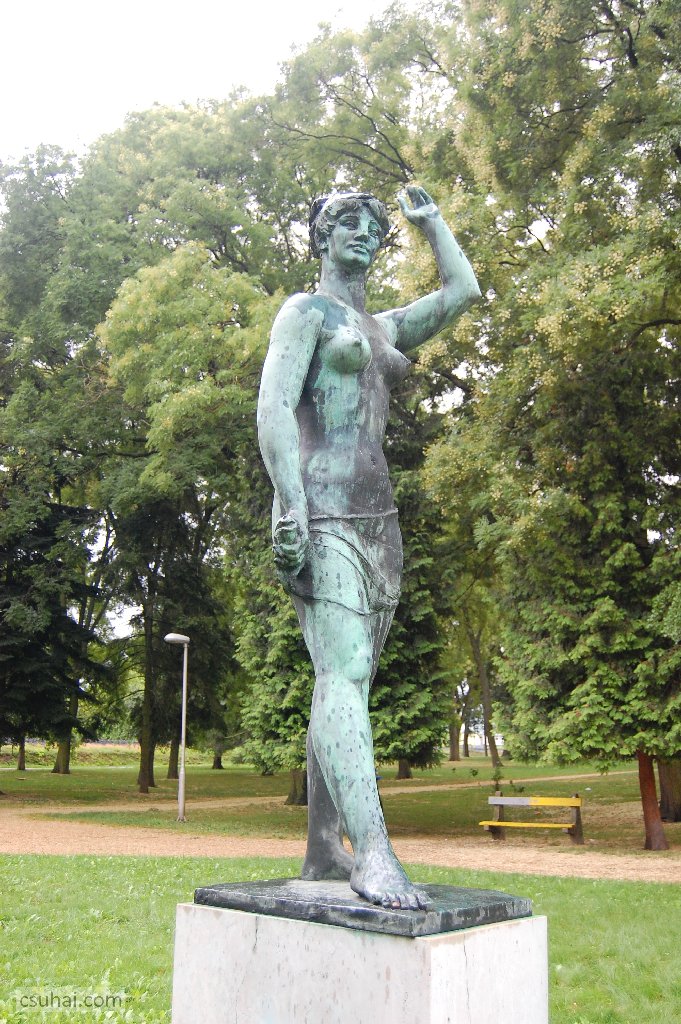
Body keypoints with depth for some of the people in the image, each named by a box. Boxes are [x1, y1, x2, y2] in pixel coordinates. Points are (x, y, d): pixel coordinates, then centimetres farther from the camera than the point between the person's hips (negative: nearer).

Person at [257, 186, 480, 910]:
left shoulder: (386, 328, 26)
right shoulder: (307, 310, 4)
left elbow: (463, 290, 29)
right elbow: (274, 404, -9)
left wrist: (429, 219, 33)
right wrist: (291, 502, -21)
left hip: (379, 517, 8)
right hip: (323, 510, -8)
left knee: (346, 681, 4)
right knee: (344, 670, -22)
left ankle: (323, 852, 8)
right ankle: (373, 852, -33)